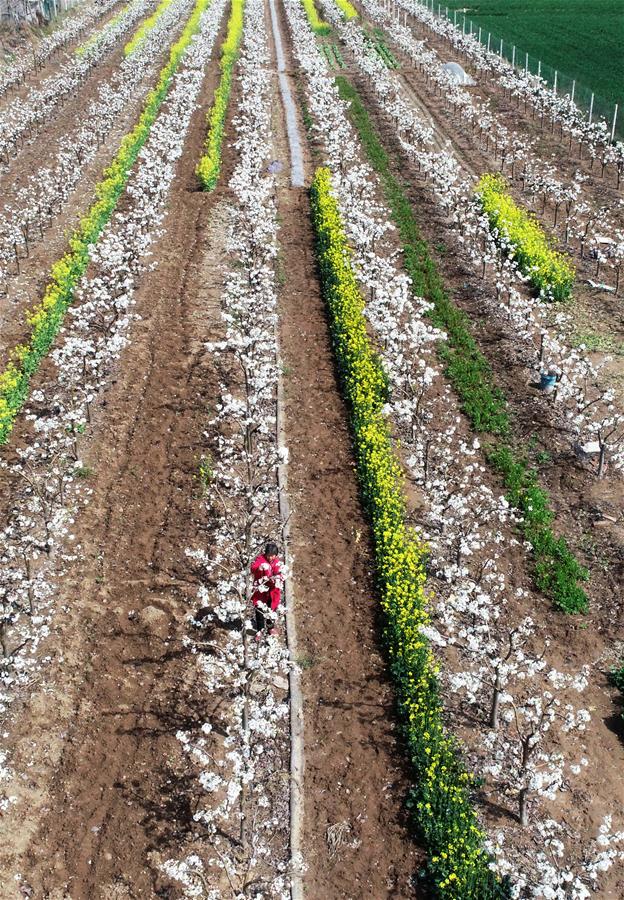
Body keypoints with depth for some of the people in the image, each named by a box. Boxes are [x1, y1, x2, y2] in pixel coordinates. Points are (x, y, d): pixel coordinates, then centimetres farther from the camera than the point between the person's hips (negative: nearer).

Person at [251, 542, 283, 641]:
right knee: (260, 609, -2)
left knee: (272, 609, 16)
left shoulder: (277, 562, -1)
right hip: (260, 588, -3)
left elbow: (279, 573, -4)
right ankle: (259, 630, 8)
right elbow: (253, 568, -22)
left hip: (272, 589, 3)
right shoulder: (260, 558, -11)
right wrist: (260, 568, -42)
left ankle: (271, 626, 36)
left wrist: (277, 579, -26)